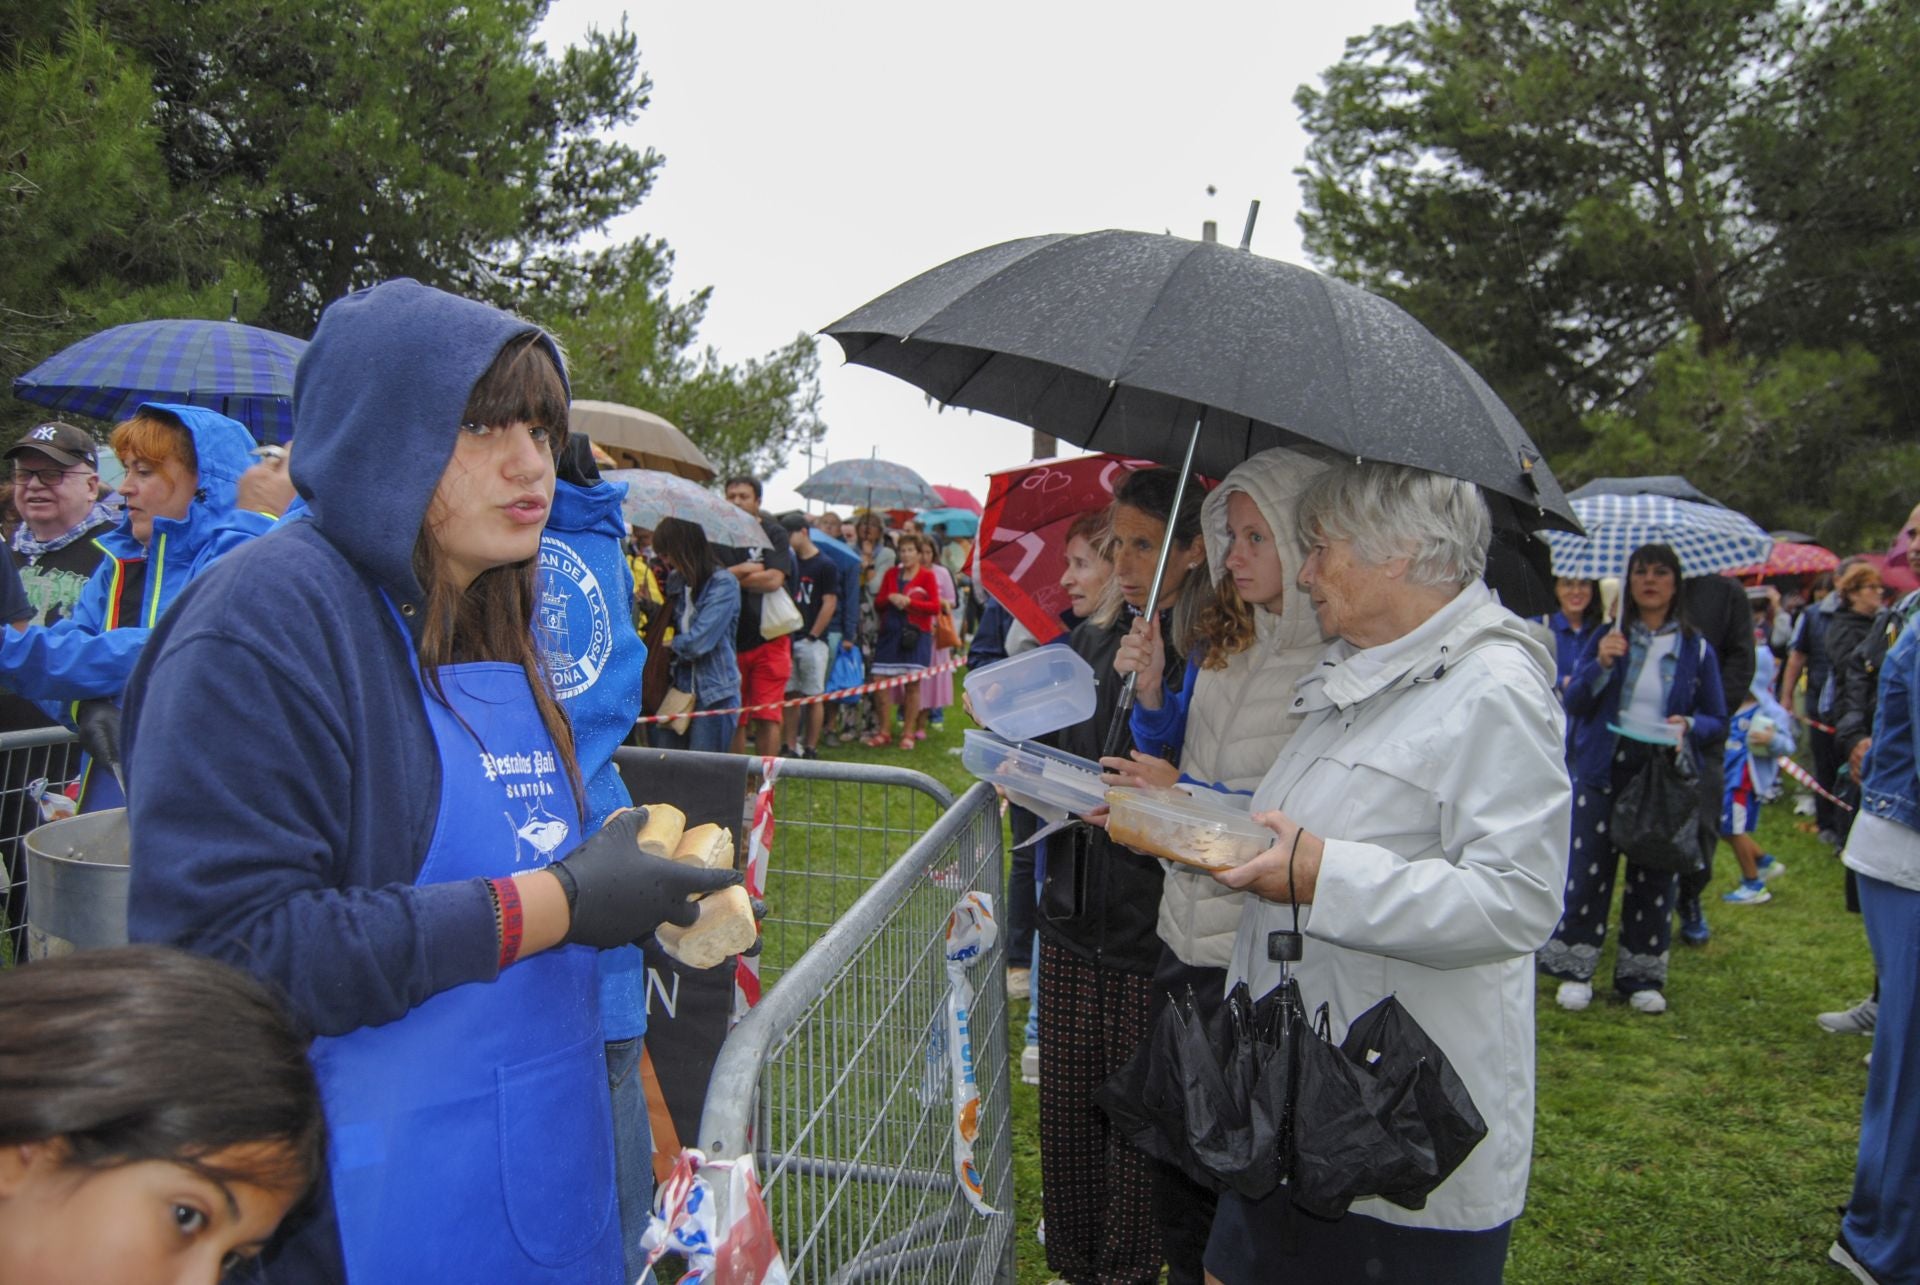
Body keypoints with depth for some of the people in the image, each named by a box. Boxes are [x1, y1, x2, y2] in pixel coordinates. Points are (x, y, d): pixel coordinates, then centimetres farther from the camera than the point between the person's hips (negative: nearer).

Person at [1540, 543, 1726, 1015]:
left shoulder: (1696, 648, 6)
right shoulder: (1607, 638, 6)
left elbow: (1718, 722, 8)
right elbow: (1573, 702, -1)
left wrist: (1690, 725, -14)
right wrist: (1600, 665, -17)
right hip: (1603, 770, 0)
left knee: (1654, 877, 4)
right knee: (1589, 869, -1)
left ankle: (1642, 975, 18)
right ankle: (1576, 969, 11)